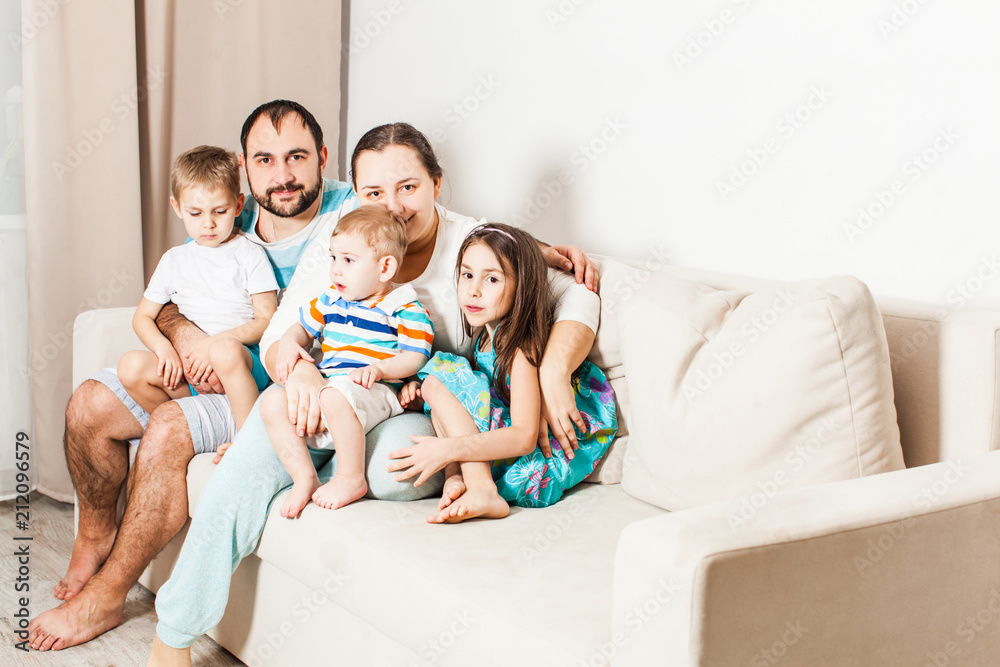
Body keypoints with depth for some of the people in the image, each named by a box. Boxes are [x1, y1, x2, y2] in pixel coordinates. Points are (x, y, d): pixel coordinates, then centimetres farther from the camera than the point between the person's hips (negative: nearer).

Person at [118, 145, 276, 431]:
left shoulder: (250, 254, 6)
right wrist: (163, 346, -3)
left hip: (244, 359, -4)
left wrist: (218, 342, -17)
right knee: (131, 366, -20)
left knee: (226, 351, -39)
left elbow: (267, 320, -2)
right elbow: (142, 316, 20)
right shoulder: (174, 260, 18)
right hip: (187, 369, 4)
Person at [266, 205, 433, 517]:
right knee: (273, 404, -15)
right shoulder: (331, 300, 18)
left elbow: (415, 357, -7)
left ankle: (352, 479, -22)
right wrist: (289, 345, 4)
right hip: (323, 384, 7)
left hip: (374, 392, -7)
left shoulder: (404, 310, -1)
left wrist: (378, 369, -23)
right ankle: (305, 479, -7)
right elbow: (302, 328, 27)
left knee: (335, 397, -40)